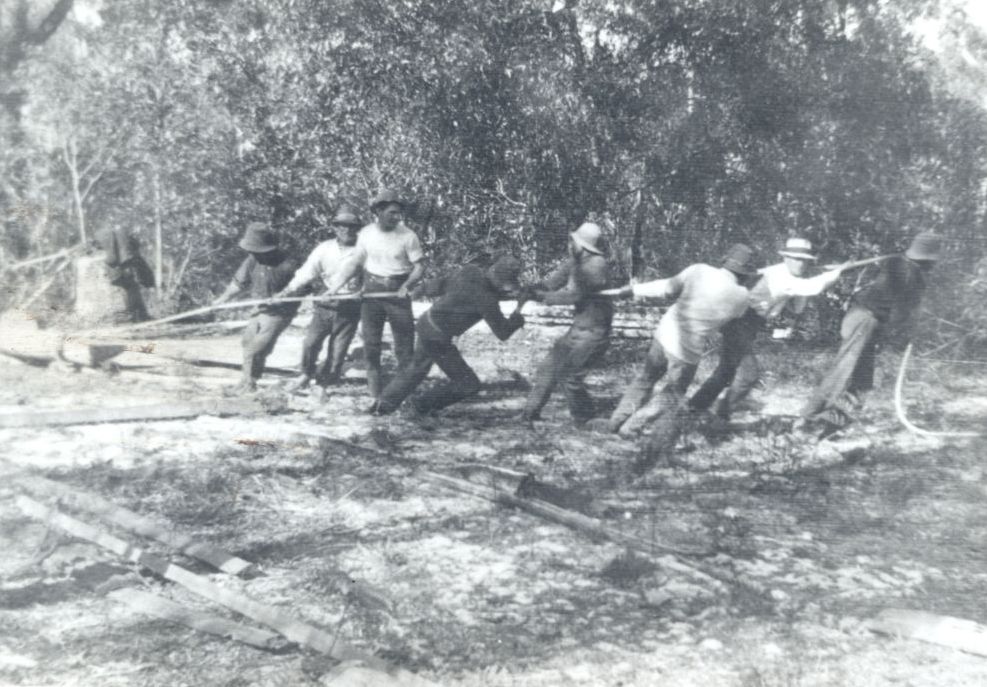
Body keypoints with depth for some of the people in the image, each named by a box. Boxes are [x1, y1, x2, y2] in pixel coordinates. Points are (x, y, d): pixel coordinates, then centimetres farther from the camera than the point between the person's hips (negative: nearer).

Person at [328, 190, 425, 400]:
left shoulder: (407, 236, -9)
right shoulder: (366, 233, 1)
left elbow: (419, 266, -5)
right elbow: (354, 262, 9)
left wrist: (406, 285, -22)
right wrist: (334, 287, 4)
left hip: (398, 293, -3)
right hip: (371, 293, 3)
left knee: (404, 346, -2)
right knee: (371, 345, 2)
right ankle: (376, 396, 9)